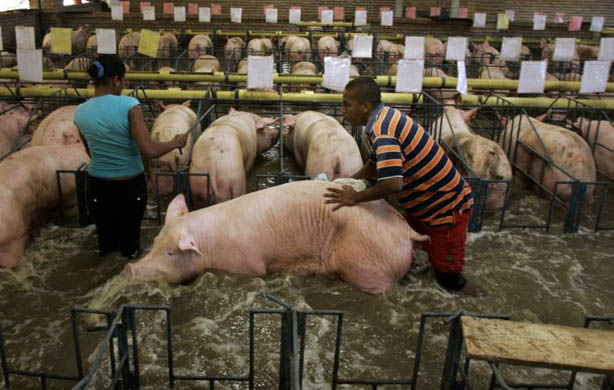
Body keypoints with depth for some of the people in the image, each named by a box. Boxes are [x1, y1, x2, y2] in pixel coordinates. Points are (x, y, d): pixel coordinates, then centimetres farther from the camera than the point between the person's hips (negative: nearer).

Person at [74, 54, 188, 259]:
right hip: (130, 187, -3)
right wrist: (175, 143, -8)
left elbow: (92, 152, 11)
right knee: (129, 240, 21)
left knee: (106, 239, 25)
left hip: (97, 188, 3)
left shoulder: (80, 112, -4)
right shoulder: (128, 105, -20)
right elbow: (149, 150, -26)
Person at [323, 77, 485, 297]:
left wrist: (356, 198, -25)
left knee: (446, 273, 6)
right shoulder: (384, 118, 1)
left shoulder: (382, 131, -29)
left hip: (447, 208, -9)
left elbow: (392, 184, -40)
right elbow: (374, 167, 14)